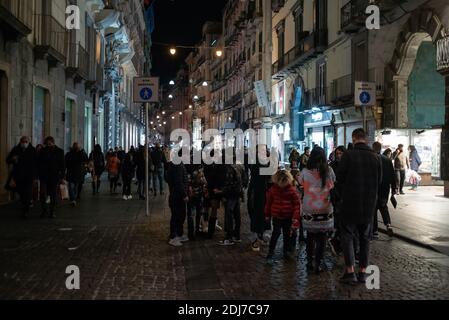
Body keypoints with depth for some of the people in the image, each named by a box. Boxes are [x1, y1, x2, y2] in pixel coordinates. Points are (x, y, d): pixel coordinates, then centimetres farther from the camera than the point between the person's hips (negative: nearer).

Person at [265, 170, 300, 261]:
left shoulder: (292, 190, -8)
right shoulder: (273, 189, -4)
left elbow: (297, 204, -6)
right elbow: (268, 202, 5)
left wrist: (296, 217, -12)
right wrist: (267, 214, 10)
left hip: (288, 217, 1)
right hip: (276, 216, 0)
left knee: (287, 234, 12)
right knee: (276, 233, -4)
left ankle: (286, 251, 26)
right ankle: (271, 251, 6)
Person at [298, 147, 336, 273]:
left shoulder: (305, 172, -9)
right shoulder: (329, 171, -7)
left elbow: (300, 184, 3)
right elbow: (333, 184, 1)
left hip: (309, 209, 1)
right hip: (325, 209, 0)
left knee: (310, 235, 15)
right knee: (322, 237, 8)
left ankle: (309, 261, 22)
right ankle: (318, 264, 9)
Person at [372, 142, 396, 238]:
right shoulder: (388, 160, 2)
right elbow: (393, 175, 4)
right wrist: (393, 188, 11)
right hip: (385, 189, 4)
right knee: (384, 207, 21)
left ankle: (375, 231, 8)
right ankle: (388, 224, 1)